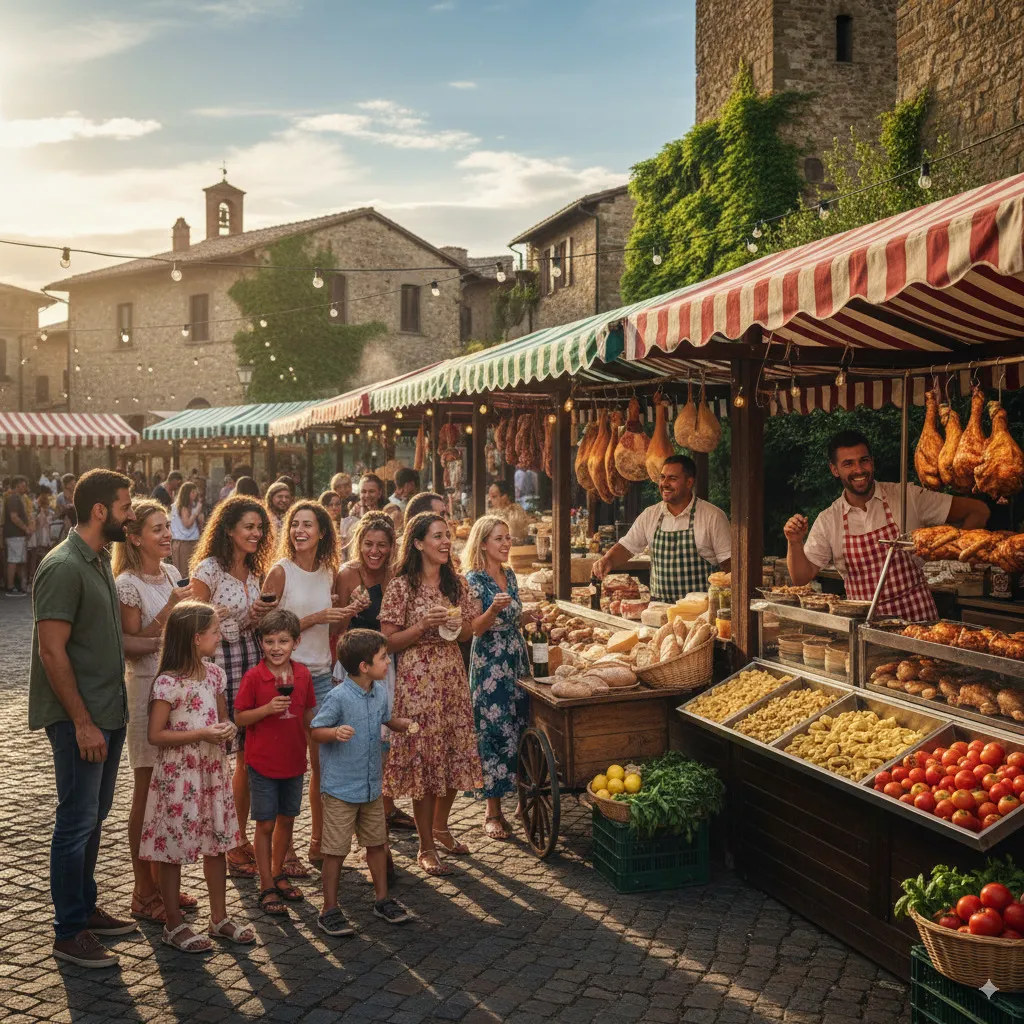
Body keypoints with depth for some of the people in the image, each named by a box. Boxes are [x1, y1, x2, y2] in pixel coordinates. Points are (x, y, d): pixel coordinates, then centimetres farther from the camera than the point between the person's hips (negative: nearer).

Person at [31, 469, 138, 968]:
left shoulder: (100, 560, 11)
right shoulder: (63, 567, -18)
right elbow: (52, 651, -20)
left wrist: (109, 712, 15)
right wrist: (82, 723, -19)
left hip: (107, 712, 9)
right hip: (78, 719, -9)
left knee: (94, 815, 17)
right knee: (77, 822, -1)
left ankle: (84, 907, 30)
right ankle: (68, 933, 10)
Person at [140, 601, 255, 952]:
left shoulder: (214, 674, 4)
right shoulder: (169, 682, -18)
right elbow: (156, 735, -16)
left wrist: (227, 727, -7)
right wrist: (202, 734, -22)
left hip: (212, 770, 7)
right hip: (178, 774, -7)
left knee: (217, 844, 14)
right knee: (173, 848, 6)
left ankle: (219, 918, 27)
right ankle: (174, 926, 19)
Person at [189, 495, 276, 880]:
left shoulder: (256, 571, 13)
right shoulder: (208, 569, -9)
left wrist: (259, 619, 3)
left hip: (252, 661, 7)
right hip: (218, 663, -7)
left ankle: (239, 839, 23)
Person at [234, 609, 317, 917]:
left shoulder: (302, 674, -1)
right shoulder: (253, 677, -13)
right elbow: (239, 718, -10)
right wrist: (267, 709, -24)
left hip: (293, 761, 4)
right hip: (262, 762, -4)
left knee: (286, 819, 15)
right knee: (266, 824, 3)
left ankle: (278, 874, 33)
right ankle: (267, 889, 13)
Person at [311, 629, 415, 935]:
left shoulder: (380, 692, 1)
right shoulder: (339, 697, -21)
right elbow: (316, 731, -16)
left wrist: (405, 724, -1)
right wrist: (336, 732, -36)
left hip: (372, 785, 7)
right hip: (341, 787, -7)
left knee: (377, 842, 18)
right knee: (336, 849, 3)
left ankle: (382, 899, 34)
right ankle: (330, 910, 17)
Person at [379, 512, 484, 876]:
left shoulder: (458, 583, 7)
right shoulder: (401, 587, -8)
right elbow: (389, 641, -8)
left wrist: (457, 625, -7)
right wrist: (424, 625, -19)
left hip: (453, 675, 5)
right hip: (416, 679, -5)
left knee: (455, 753, 10)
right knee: (423, 756, -1)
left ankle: (440, 826, 33)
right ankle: (426, 847, 12)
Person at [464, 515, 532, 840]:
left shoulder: (510, 576, 11)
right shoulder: (474, 579, -9)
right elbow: (475, 629, -15)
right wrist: (493, 609, -31)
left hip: (517, 661, 7)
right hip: (489, 664, -7)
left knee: (518, 729, 5)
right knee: (494, 732, -5)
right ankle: (493, 812, 4)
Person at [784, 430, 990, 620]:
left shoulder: (908, 497, -1)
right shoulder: (827, 521, 4)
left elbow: (978, 511, 3)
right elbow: (802, 578, 4)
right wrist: (795, 543, -13)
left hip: (917, 618, -3)